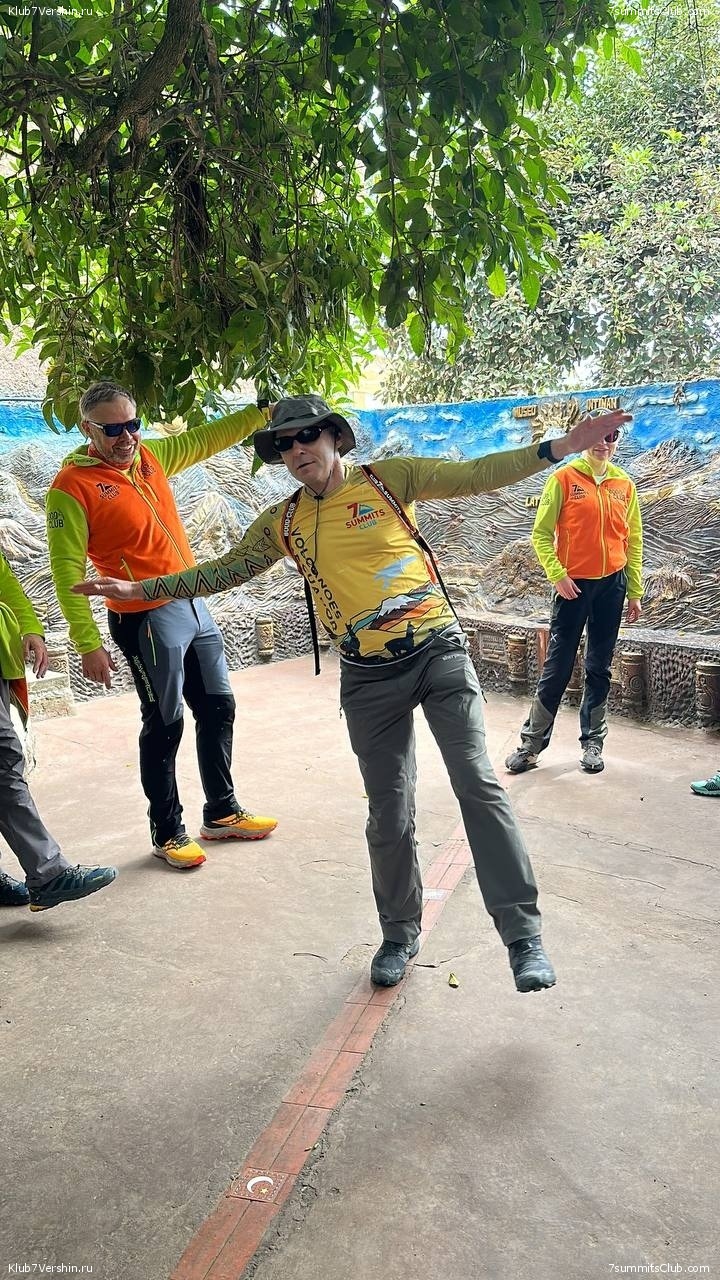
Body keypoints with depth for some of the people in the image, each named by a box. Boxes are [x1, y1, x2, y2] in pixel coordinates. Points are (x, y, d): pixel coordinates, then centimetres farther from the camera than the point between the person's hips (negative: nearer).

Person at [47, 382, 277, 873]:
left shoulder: (151, 455, 7)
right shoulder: (73, 486, -13)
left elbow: (210, 438, 18)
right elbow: (67, 571, -15)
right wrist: (89, 645, -20)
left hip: (194, 606, 8)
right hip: (146, 620, -7)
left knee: (218, 707, 14)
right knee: (165, 725, 2)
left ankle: (222, 813, 29)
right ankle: (168, 833, 19)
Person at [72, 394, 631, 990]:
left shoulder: (387, 479, 2)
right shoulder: (281, 524, 9)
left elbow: (475, 475, -3)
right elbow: (225, 570, 15)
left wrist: (560, 447, -11)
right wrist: (143, 589, 11)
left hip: (439, 650, -2)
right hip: (369, 677, 2)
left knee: (478, 783, -11)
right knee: (389, 815, 7)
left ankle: (524, 934, -2)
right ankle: (400, 935, 27)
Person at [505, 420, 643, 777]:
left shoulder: (624, 484, 8)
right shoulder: (564, 479, -3)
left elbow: (633, 542, 11)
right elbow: (541, 534, -4)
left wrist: (635, 593, 9)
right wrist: (557, 575, -15)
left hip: (612, 585, 4)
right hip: (573, 585, -3)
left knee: (600, 668, 10)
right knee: (558, 666, -1)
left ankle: (593, 742, 21)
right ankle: (532, 742, 10)